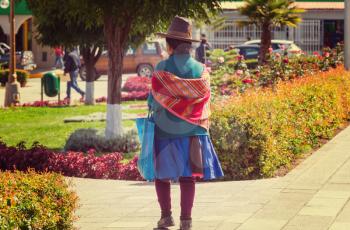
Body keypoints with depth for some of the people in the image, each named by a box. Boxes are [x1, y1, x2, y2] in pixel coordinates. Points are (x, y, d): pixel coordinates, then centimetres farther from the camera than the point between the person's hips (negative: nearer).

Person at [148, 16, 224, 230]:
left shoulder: (163, 68, -10)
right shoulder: (201, 70, 0)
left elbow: (154, 101, -5)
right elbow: (205, 101, 6)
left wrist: (154, 110, 15)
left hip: (166, 131, -3)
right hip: (193, 131, 3)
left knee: (162, 174, 12)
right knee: (188, 177, 5)